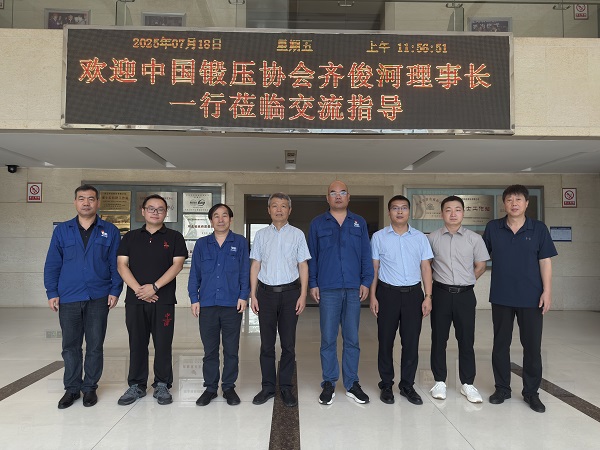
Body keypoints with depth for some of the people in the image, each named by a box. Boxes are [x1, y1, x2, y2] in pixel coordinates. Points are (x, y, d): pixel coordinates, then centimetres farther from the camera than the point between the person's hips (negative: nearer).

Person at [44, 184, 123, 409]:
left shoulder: (110, 231, 3)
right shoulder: (62, 230, 6)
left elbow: (116, 264, 1)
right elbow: (52, 264, 5)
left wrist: (115, 291, -6)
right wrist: (52, 292, -1)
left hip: (98, 298, -1)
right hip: (68, 298, 1)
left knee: (95, 345, 7)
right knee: (70, 345, 10)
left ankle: (90, 387, 22)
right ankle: (71, 388, 24)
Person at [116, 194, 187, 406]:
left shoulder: (174, 237, 5)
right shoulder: (130, 237, 11)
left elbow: (177, 265, -5)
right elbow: (122, 265, 3)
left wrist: (154, 287, -14)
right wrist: (138, 289, -11)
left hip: (164, 300, -2)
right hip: (135, 300, 2)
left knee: (163, 344, 3)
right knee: (137, 344, 9)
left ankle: (162, 386, 16)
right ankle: (136, 386, 22)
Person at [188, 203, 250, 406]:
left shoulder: (240, 242, 5)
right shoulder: (201, 244, 9)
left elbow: (245, 272, 2)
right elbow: (194, 274, 8)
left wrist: (243, 296, -6)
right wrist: (194, 299, 2)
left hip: (232, 304, -1)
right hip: (207, 304, 1)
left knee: (231, 349, 7)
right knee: (210, 349, 9)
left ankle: (229, 387, 21)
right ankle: (210, 387, 22)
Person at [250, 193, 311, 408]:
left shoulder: (297, 234, 4)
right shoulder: (261, 235, 7)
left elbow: (303, 266, 2)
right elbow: (255, 265, 8)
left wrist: (303, 295, -5)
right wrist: (253, 294, 2)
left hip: (290, 292, -1)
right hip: (266, 292, 1)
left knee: (288, 343, 5)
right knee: (267, 343, 7)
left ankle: (286, 387, 17)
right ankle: (268, 386, 19)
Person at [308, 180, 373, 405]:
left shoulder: (359, 223, 10)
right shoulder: (317, 223, 7)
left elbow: (366, 255, 8)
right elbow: (312, 256, 6)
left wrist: (366, 281, 0)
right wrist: (312, 283, -1)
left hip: (354, 289, 1)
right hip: (328, 289, -1)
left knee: (352, 338, 8)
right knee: (328, 338, 4)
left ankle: (352, 384, 20)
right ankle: (329, 384, 17)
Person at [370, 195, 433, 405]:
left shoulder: (420, 237, 6)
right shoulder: (379, 237, 2)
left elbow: (425, 268, 6)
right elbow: (374, 268, 3)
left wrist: (428, 296, 0)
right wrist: (373, 296, -2)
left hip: (413, 293, 2)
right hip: (388, 293, -1)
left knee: (411, 342, 6)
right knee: (385, 341, 6)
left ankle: (407, 386, 21)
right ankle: (386, 385, 20)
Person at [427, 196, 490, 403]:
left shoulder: (474, 238, 1)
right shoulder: (432, 238, 1)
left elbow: (481, 266, 9)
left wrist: (465, 282, 7)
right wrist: (441, 280, 6)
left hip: (465, 294, 0)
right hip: (441, 293, 0)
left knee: (466, 339, 6)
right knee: (439, 338, 7)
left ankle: (467, 383, 19)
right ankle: (439, 381, 19)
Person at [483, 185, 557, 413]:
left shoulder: (539, 229, -2)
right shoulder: (493, 228, 0)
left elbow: (545, 261, -2)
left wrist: (547, 291, -7)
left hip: (531, 297, -1)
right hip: (501, 297, 1)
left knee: (532, 345, 7)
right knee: (500, 343, 11)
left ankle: (531, 392, 23)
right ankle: (502, 388, 26)